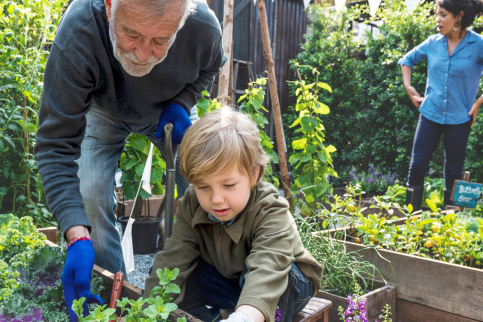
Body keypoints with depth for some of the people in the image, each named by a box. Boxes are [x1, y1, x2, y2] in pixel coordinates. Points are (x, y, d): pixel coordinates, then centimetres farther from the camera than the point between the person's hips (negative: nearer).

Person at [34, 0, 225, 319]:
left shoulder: (203, 26, -34)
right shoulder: (77, 32, -41)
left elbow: (210, 66, -5)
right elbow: (56, 145, -39)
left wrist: (181, 103, -24)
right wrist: (77, 237, -48)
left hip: (168, 112, 2)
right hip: (104, 111, -1)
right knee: (90, 195, -19)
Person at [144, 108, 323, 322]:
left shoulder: (270, 213, -34)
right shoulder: (191, 207, -17)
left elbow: (267, 269, -51)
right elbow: (171, 262, -21)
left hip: (287, 285, -4)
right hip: (230, 279, 5)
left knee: (255, 273, -37)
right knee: (177, 277, -15)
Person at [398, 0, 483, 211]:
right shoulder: (433, 42, 0)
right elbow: (407, 60, 16)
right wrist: (408, 86, 6)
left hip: (459, 118, -2)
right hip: (430, 113, 3)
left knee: (453, 172, 8)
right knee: (417, 165, 3)